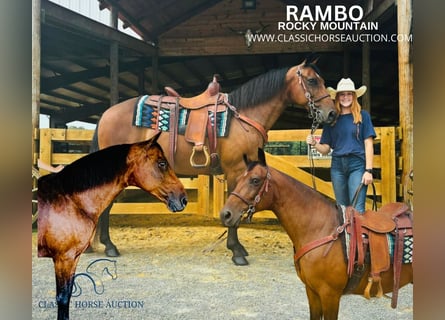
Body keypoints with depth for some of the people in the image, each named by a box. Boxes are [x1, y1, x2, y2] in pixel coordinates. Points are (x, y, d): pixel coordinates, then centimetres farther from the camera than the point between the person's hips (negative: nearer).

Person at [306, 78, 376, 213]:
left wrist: (368, 170, -8)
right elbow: (325, 149, 12)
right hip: (337, 166, 4)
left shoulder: (363, 116, 4)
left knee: (357, 209, -9)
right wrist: (314, 144, -9)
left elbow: (368, 144, 0)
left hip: (357, 165, -3)